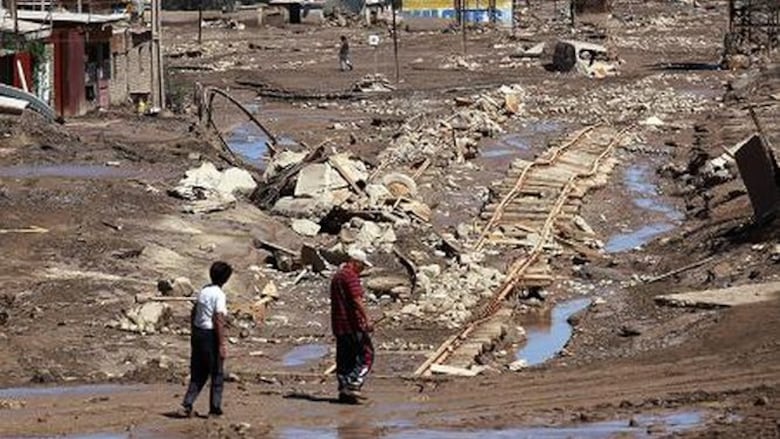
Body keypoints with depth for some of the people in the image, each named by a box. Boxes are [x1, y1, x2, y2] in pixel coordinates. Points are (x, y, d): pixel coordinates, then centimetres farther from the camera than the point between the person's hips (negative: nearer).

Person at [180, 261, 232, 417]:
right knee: (217, 374, 6)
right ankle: (215, 409, 10)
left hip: (198, 333, 7)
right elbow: (219, 321, -19)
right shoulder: (219, 295, -15)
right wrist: (221, 345, -17)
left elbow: (194, 313, 14)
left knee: (198, 373, 14)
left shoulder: (204, 291, 8)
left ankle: (187, 403, 4)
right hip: (210, 335, -7)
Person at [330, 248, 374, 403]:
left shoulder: (336, 276, 19)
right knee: (366, 355, -5)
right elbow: (357, 300, -20)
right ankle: (353, 385, -13)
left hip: (338, 324, 9)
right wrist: (366, 320, -19)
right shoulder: (351, 276, -12)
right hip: (353, 323, -9)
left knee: (344, 358, 11)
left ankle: (343, 390, 10)